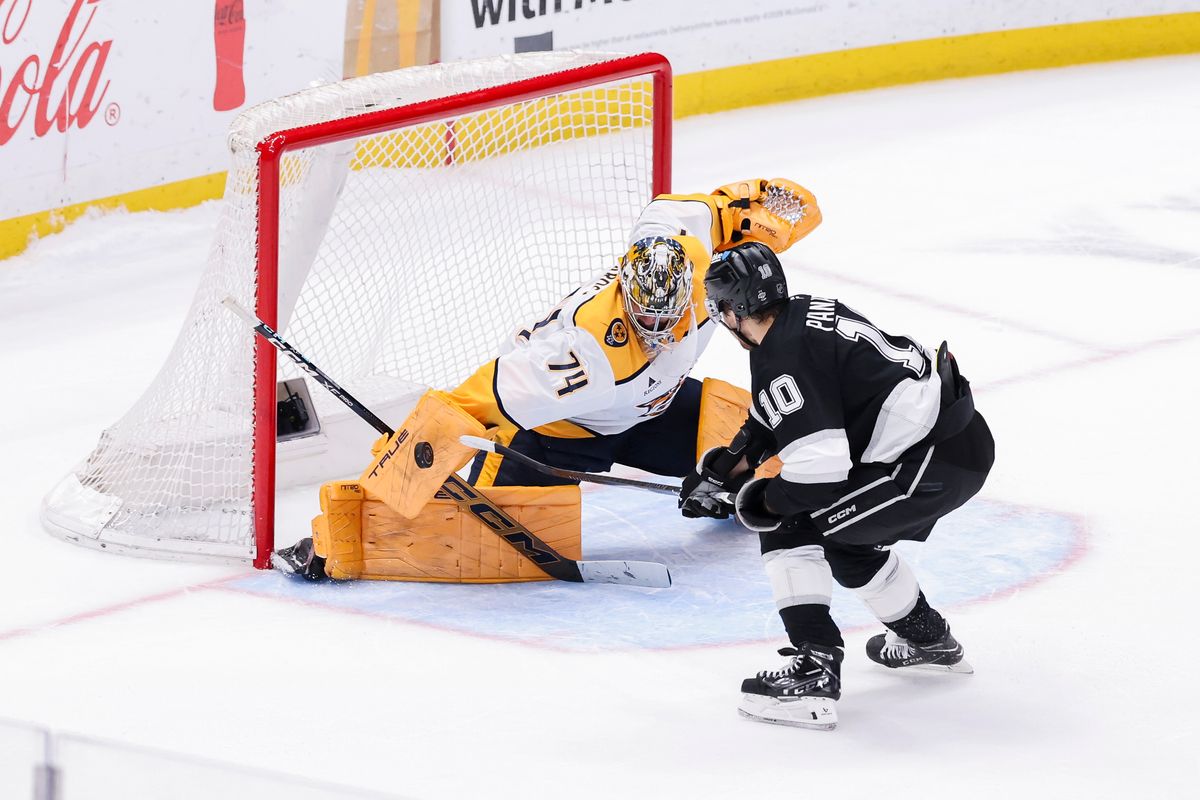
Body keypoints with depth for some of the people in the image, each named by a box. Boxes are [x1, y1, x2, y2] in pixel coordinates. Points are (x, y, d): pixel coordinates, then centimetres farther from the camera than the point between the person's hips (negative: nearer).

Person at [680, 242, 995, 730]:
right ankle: (926, 638, 45)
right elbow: (771, 420, 29)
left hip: (931, 463, -10)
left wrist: (757, 501, -4)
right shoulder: (807, 312, 14)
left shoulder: (783, 359, -14)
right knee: (846, 534, 28)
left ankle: (813, 673, -11)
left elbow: (819, 470, -20)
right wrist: (723, 470, 25)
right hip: (966, 443, 10)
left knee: (790, 528, -4)